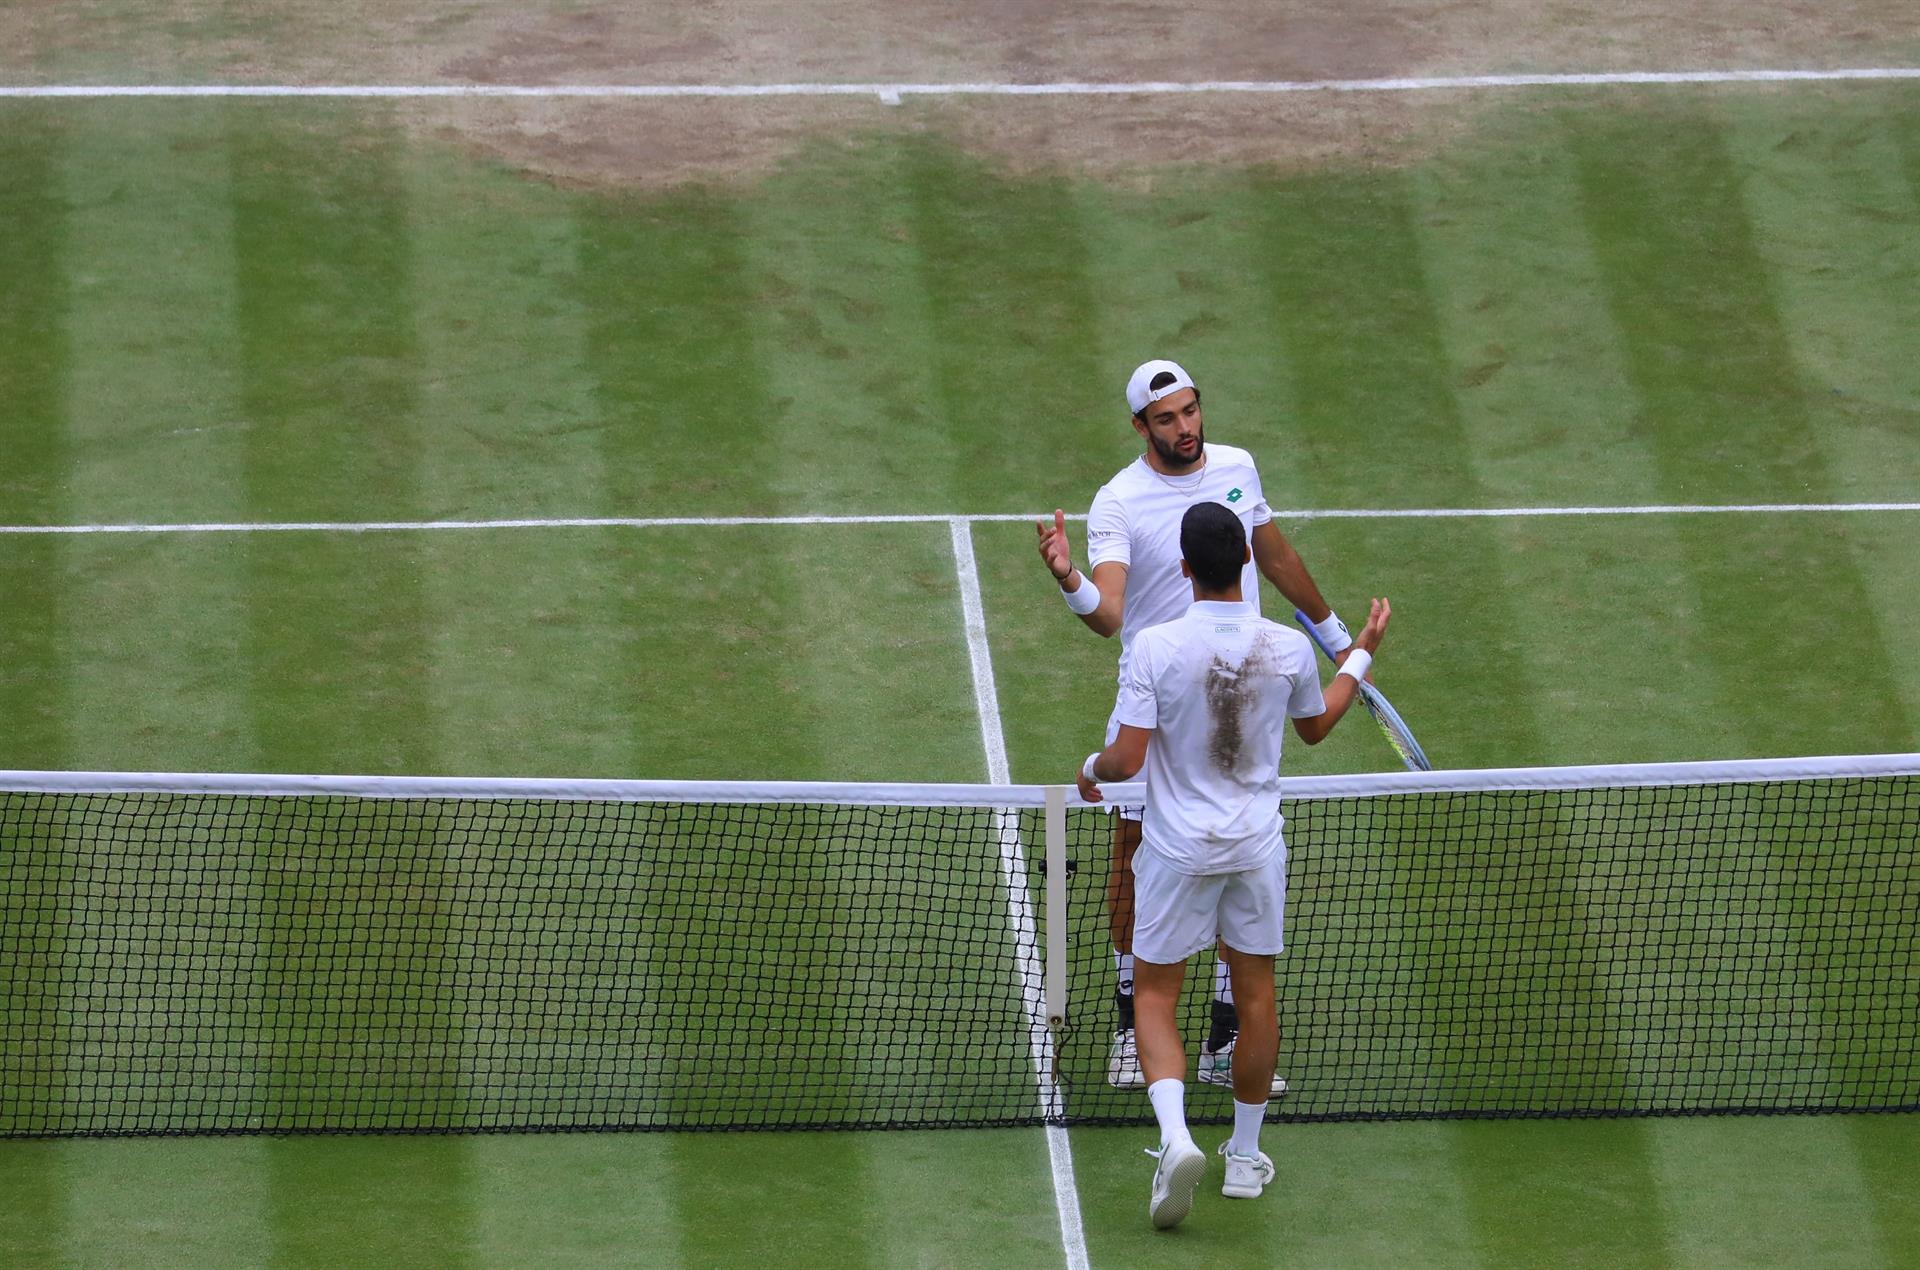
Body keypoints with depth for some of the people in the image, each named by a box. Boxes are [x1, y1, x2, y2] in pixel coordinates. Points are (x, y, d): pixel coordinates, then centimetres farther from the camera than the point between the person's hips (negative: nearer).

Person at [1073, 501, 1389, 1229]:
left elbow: (1127, 760, -16)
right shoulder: (1288, 648, -7)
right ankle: (1244, 1157, 25)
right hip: (1257, 844, 2)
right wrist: (1361, 656, 28)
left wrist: (1089, 771, 7)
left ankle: (1175, 1136, -16)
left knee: (1154, 997, 7)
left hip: (1178, 850, -2)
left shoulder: (1155, 648, -17)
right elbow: (1315, 727, 14)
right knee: (1255, 995, 16)